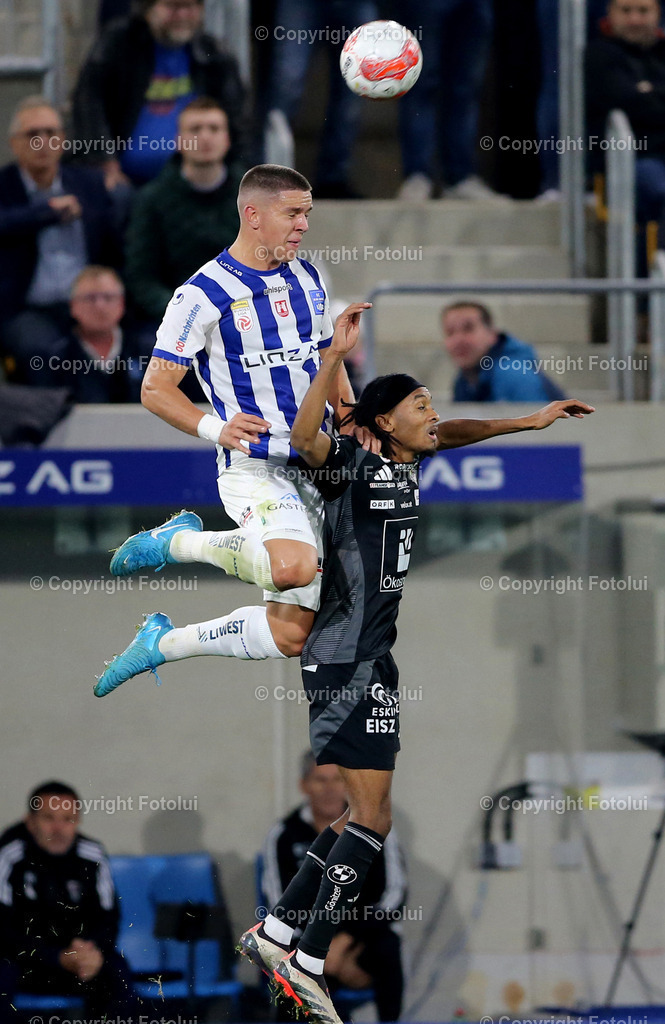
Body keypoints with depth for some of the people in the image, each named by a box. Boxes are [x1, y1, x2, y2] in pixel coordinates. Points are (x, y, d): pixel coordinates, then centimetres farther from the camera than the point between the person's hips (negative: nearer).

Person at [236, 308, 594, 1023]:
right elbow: (304, 437, -35)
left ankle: (275, 931, 18)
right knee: (371, 818, -9)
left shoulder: (408, 465, 10)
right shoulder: (352, 466, -14)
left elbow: (450, 435, 32)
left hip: (373, 659, 9)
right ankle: (307, 964, -6)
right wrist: (334, 358, -43)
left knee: (365, 814, 13)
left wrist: (528, 423, 31)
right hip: (345, 661, -9)